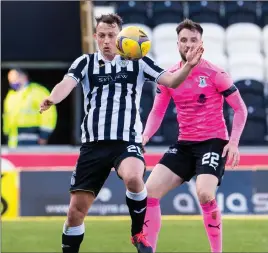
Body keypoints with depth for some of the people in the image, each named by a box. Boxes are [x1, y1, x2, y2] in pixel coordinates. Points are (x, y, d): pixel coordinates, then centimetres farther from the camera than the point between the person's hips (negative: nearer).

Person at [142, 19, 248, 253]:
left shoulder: (215, 74, -8)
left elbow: (240, 109, -3)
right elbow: (157, 112, 13)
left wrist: (234, 142, -15)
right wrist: (145, 136, -6)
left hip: (213, 142, -5)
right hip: (184, 144, 5)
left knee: (204, 194, -28)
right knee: (150, 190, -8)